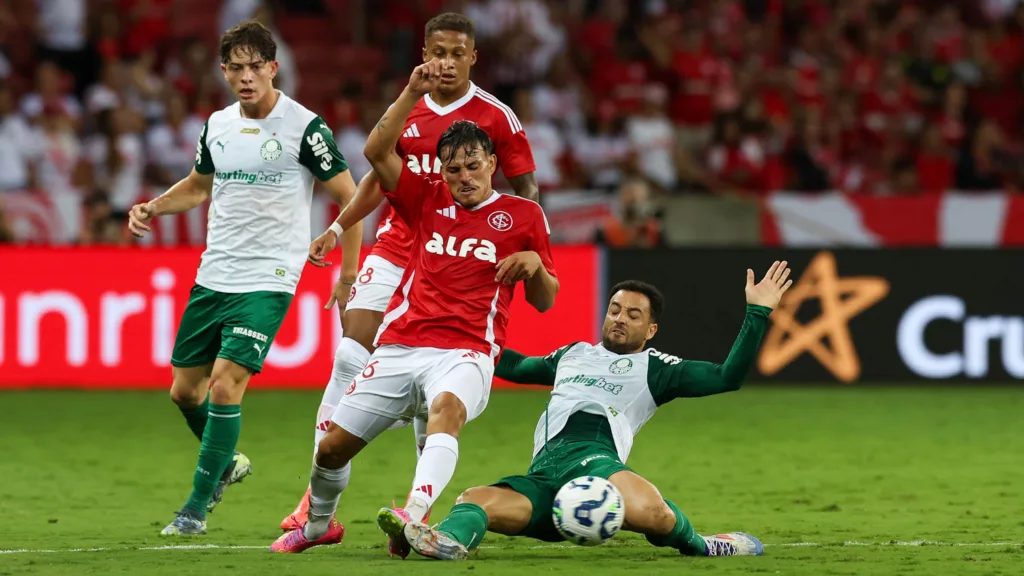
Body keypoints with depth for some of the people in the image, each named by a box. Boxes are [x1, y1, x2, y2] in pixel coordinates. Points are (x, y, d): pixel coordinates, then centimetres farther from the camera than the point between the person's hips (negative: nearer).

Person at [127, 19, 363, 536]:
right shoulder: (218, 125, 8)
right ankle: (226, 464, 37)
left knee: (225, 385, -17)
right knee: (185, 388, 9)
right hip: (213, 276, 6)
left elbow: (348, 197, -3)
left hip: (267, 280, -6)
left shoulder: (305, 127, -10)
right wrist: (151, 209, 9)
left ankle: (197, 506, -7)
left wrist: (349, 275, -5)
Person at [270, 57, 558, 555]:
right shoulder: (429, 201, 14)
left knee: (447, 407, -39)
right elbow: (377, 152, 1)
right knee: (333, 444, 3)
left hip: (466, 352, -4)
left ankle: (412, 517, -58)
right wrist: (414, 93, -8)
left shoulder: (523, 215, 9)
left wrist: (535, 265, -9)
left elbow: (544, 300, 13)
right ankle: (318, 525, 34)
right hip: (399, 346, 4)